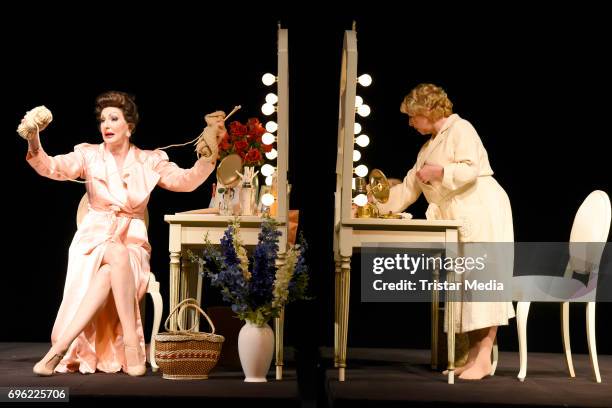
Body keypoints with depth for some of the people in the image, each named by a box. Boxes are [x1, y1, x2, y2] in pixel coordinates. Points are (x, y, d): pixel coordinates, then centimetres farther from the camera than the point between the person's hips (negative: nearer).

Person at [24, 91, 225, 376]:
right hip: (94, 241, -1)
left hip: (133, 243, 1)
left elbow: (187, 180, -6)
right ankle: (131, 343, -35)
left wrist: (210, 148, -21)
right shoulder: (89, 155, 6)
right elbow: (51, 168, -10)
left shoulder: (150, 161, 7)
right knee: (119, 256, -35)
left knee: (109, 272, -34)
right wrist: (33, 141, -30)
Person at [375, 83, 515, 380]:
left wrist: (437, 172, -11)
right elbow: (409, 188, 24)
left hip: (482, 213, -9)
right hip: (457, 221, 9)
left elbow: (470, 169, -18)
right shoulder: (429, 146, 22)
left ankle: (484, 358, -14)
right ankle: (473, 354, 6)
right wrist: (378, 206, 19)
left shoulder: (460, 129, -4)